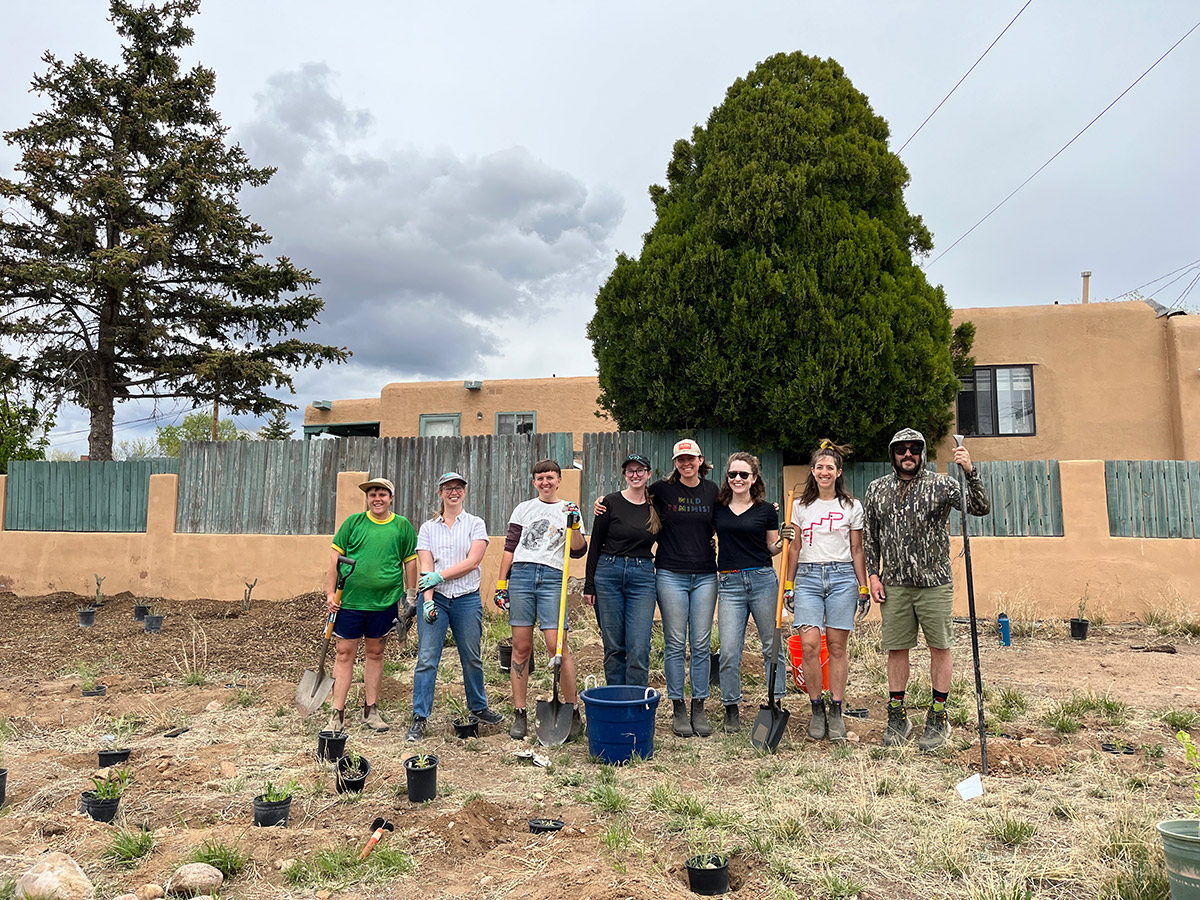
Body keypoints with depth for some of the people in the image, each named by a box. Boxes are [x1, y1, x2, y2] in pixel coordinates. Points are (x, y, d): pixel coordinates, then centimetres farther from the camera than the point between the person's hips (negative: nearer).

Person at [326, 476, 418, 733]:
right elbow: (336, 556, 3)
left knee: (375, 653, 12)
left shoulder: (402, 525, 3)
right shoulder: (354, 522, 1)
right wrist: (330, 592, -1)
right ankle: (338, 714, 11)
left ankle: (371, 710, 24)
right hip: (350, 599, -1)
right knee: (345, 653, 2)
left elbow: (410, 562, 9)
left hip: (385, 601, 1)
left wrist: (411, 596, 8)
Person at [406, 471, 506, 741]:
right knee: (427, 658, -5)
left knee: (472, 658, 10)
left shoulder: (475, 524, 5)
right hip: (435, 598, 0)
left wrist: (439, 575, -14)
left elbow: (472, 562, -8)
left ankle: (478, 707, 29)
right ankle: (419, 719, 3)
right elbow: (426, 568, 0)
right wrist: (427, 600, -13)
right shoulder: (428, 528, 9)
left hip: (467, 598, 0)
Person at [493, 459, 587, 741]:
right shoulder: (523, 509, 17)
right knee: (521, 648, 3)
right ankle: (520, 715, 11)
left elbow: (578, 551, 5)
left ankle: (574, 711, 4)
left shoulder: (569, 510, 12)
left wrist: (574, 525, -10)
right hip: (521, 575, 2)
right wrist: (501, 584, 9)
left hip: (552, 578, -2)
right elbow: (509, 548, 15)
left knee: (557, 647, -9)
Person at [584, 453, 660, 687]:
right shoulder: (611, 503, -1)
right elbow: (595, 544, 0)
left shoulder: (656, 506, 7)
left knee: (639, 649, -6)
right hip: (608, 574, -1)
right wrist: (589, 585, -2)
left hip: (643, 576, 1)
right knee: (613, 646, 6)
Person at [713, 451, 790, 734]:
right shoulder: (717, 507, 8)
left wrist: (782, 542, -7)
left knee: (772, 646, 6)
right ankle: (731, 711, 12)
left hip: (763, 580, 0)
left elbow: (771, 548, 10)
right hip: (729, 583, 1)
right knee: (729, 652, -2)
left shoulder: (766, 509, 4)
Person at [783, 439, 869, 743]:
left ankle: (836, 712, 11)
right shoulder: (800, 506, 10)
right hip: (808, 576, 1)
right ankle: (816, 710, 4)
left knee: (837, 646, 0)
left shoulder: (852, 507, 8)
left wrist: (863, 588, 8)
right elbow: (794, 548, 12)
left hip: (842, 576, 0)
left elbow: (857, 550, 10)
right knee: (809, 645, -10)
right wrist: (788, 585, 9)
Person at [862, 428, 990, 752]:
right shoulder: (877, 489, 7)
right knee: (896, 649, 7)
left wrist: (971, 473, -26)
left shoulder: (941, 484, 0)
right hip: (894, 585, 2)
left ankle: (937, 719, 17)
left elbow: (980, 508, -13)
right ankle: (897, 716, 20)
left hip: (935, 583, -2)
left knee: (939, 648, 4)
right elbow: (869, 536, 12)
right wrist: (873, 574, 4)